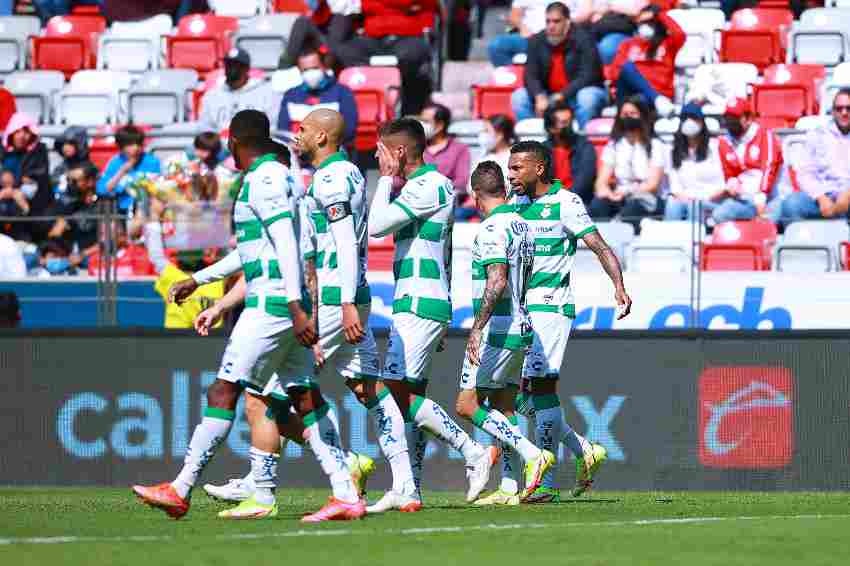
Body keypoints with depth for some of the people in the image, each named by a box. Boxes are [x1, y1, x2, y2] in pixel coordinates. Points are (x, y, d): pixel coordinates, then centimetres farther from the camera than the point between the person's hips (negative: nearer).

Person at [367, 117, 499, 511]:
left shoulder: (428, 186, -13)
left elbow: (376, 225, -19)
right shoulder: (428, 185, 19)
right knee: (410, 395, 7)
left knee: (398, 389, -15)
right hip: (414, 305, 10)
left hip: (419, 305, -10)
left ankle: (474, 453, -12)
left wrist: (387, 179, -7)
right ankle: (408, 490, 5)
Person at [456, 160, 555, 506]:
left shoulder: (492, 229, -15)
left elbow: (497, 282, -26)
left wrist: (477, 328, -27)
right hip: (521, 328, 9)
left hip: (496, 331, -9)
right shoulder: (522, 225, 14)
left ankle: (532, 455, -15)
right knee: (503, 409, 11)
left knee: (467, 405, -6)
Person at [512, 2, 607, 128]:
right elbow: (531, 75, -8)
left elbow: (587, 76, -21)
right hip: (549, 96, 4)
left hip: (578, 93, -4)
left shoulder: (583, 40, -14)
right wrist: (540, 97, -28)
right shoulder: (537, 41, -2)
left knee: (587, 97, -36)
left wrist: (562, 96, -31)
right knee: (518, 97, -15)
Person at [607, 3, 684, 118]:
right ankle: (658, 100, -53)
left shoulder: (667, 44, 20)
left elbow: (680, 35, -3)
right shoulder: (628, 45, 26)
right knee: (627, 66, -34)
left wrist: (660, 14, 9)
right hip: (629, 94, 0)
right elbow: (614, 70, 15)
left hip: (659, 94, 0)